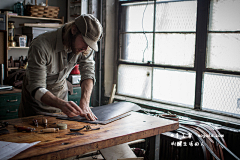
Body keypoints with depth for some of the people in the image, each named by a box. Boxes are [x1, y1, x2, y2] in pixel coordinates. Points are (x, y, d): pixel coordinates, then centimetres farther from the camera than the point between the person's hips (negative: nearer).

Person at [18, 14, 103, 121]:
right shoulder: (41, 46, -34)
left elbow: (88, 74, -20)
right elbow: (37, 89, -36)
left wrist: (84, 104, -38)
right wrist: (61, 104, -54)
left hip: (60, 94, 4)